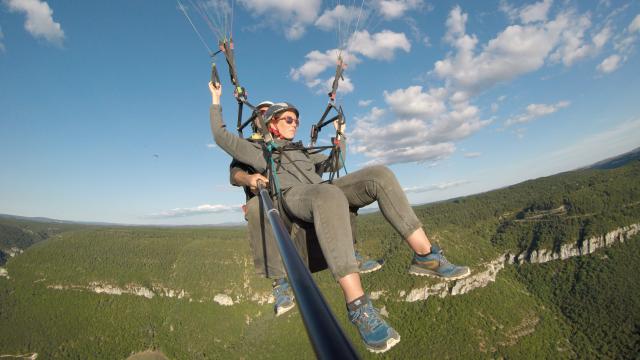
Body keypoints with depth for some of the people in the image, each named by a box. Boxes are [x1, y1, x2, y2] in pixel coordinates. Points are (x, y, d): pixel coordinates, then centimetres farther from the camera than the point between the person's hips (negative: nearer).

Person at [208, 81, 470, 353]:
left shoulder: (303, 152, 39)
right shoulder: (259, 151, 23)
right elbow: (222, 136, 20)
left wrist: (340, 133, 47)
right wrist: (216, 101, 22)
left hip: (324, 193, 6)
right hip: (293, 197, -6)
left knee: (379, 174, -20)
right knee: (329, 195, -43)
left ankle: (425, 256, -22)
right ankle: (358, 307, -45)